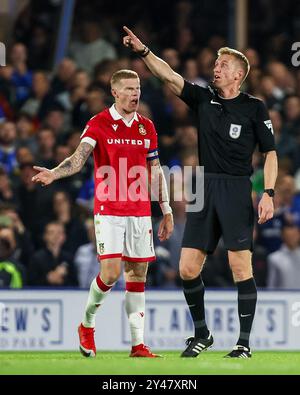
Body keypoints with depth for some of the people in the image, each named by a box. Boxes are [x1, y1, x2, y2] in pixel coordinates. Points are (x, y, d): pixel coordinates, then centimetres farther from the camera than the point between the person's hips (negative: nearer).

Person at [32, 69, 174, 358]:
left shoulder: (147, 128, 10)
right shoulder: (98, 124, -4)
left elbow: (156, 172, 16)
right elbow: (79, 158, -17)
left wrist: (166, 210, 14)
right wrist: (54, 173, -36)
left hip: (140, 212, 4)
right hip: (108, 211, -4)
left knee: (138, 274, 3)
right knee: (111, 272, -14)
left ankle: (138, 344, 6)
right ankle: (87, 324, 11)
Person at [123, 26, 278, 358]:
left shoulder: (254, 108, 2)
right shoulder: (204, 99, 12)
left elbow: (270, 152, 1)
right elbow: (169, 76, 2)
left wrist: (268, 194, -9)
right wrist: (142, 51, -11)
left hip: (236, 191, -4)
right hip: (204, 190, 5)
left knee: (240, 267, -10)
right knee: (187, 269, 1)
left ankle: (244, 342, -3)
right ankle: (201, 334, 18)